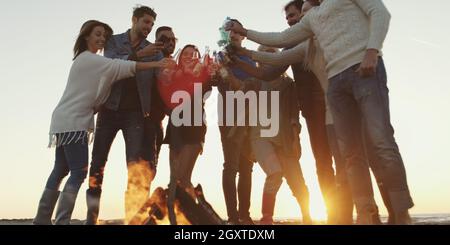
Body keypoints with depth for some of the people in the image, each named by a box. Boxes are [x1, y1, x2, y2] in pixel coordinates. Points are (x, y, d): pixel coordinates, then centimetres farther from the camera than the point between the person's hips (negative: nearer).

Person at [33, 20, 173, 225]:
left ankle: (42, 218, 16)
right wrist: (155, 64, -25)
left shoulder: (87, 60, 23)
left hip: (66, 121, 10)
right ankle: (62, 221, -14)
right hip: (72, 122, -10)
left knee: (61, 170, 11)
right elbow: (119, 66, -20)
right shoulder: (88, 59, -8)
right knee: (79, 172, -13)